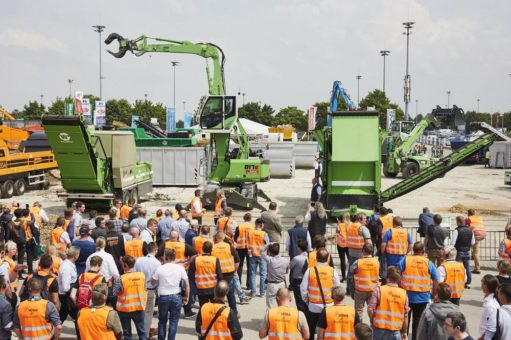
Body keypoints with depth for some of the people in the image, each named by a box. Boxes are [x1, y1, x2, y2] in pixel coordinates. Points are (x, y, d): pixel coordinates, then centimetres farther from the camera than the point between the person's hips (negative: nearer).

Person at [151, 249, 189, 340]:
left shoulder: (160, 268, -8)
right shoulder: (180, 268, -5)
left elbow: (153, 283, 2)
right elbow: (187, 284, -3)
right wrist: (186, 297, 7)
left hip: (163, 297, 0)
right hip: (176, 297, 0)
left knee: (162, 321, 16)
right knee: (174, 321, 7)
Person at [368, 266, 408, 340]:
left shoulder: (379, 290, -9)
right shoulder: (403, 293, -2)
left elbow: (370, 309, -12)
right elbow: (405, 316, 2)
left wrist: (372, 320, 7)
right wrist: (404, 331, 14)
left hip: (379, 329, -1)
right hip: (395, 331, 1)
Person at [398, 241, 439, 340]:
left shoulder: (405, 260, -6)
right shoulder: (429, 263, -3)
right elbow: (436, 282, -1)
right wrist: (434, 294, 12)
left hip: (406, 296, 0)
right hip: (422, 298, 0)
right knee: (418, 322, 13)